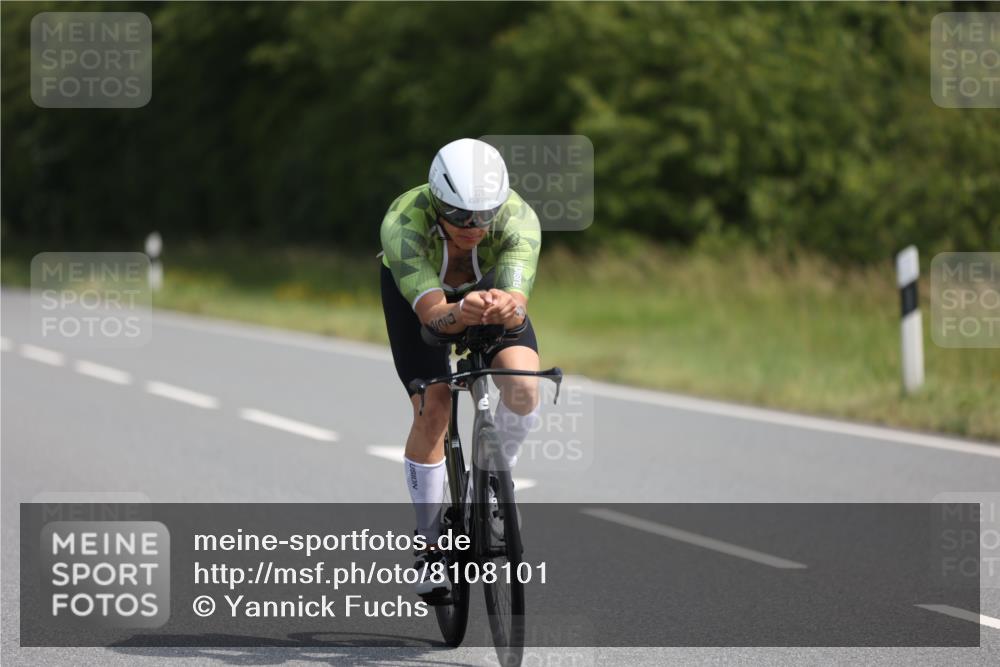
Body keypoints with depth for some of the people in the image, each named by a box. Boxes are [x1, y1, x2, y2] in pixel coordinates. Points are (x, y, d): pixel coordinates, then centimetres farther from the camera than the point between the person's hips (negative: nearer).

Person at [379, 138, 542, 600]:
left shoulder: (519, 219, -37)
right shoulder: (403, 224, -40)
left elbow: (518, 308, -47)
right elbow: (431, 312, -49)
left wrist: (507, 308, -71)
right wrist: (461, 314, -71)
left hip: (492, 284, 1)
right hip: (416, 286, -1)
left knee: (523, 388, -25)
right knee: (432, 409, -16)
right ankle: (430, 545, 2)